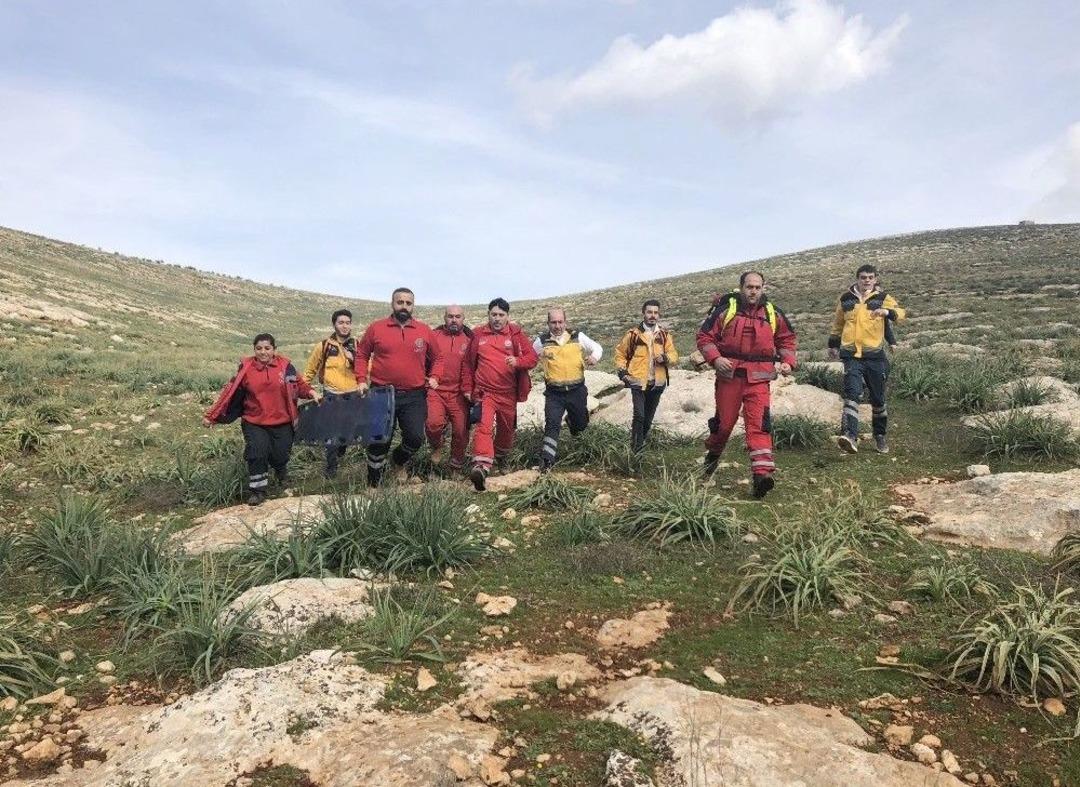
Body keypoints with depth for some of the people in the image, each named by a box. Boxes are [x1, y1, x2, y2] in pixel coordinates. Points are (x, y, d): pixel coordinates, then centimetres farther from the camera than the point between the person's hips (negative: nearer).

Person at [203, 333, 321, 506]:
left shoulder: (285, 365, -4)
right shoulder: (246, 368, -5)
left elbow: (299, 384, 8)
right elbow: (230, 392, -4)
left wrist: (312, 393, -11)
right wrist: (212, 416, -4)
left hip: (281, 422, 1)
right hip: (254, 423, 0)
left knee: (280, 454, 4)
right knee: (257, 452, -16)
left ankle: (281, 470, 43)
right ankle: (257, 490, 4)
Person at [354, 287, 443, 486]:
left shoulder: (425, 331, 5)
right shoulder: (376, 328, 2)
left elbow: (437, 358, 16)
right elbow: (361, 354, 11)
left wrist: (434, 377, 0)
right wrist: (361, 379, -1)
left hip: (414, 397, 1)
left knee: (415, 438, -7)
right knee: (379, 441, 4)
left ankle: (399, 461, 28)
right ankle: (373, 484, 21)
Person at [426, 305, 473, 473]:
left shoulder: (469, 339, 5)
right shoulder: (434, 336, 4)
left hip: (459, 394, 1)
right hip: (436, 390, -1)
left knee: (461, 430, 4)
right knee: (434, 423, -21)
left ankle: (456, 465, 26)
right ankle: (436, 446, 13)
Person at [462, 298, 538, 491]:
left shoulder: (516, 334, 1)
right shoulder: (478, 335, 4)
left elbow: (532, 357, -2)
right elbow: (468, 364, 11)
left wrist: (518, 361, -22)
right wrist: (467, 388, 8)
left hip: (508, 393, 2)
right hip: (484, 391, -1)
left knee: (506, 428, 17)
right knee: (484, 426, -20)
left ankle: (500, 459, 43)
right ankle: (481, 467, -32)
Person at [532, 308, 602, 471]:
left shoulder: (578, 337, 0)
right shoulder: (542, 341, -1)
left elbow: (597, 348, 9)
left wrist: (595, 357, -13)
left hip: (577, 390, 2)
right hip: (554, 393, -2)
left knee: (581, 423, 17)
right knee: (552, 425, -14)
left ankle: (572, 420, 52)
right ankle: (546, 459, -10)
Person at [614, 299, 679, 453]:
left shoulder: (665, 335, 5)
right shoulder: (633, 334, -3)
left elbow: (674, 356, 5)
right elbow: (620, 354, 6)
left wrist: (665, 358, -16)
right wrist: (622, 371, -6)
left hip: (657, 383, 4)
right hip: (638, 381, -4)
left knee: (649, 417, 14)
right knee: (639, 415, -16)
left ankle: (641, 442, 33)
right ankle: (636, 447, -4)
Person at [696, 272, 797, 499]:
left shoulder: (773, 314, 9)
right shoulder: (725, 310, 0)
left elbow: (786, 339, 23)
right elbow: (705, 336, 2)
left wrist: (787, 361, 7)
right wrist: (715, 358, -14)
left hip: (758, 377, 1)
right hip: (729, 375, -1)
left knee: (759, 422, -13)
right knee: (724, 421, 8)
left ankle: (762, 473, -19)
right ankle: (712, 454, 37)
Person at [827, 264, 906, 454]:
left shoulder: (882, 298, 4)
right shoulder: (846, 299, 9)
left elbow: (901, 312, -11)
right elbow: (837, 323, 22)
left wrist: (887, 312, -32)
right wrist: (833, 345, 24)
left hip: (875, 355, 0)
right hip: (852, 355, 0)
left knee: (878, 399, 11)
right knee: (852, 394, -17)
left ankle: (880, 436, 29)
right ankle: (850, 436, -27)